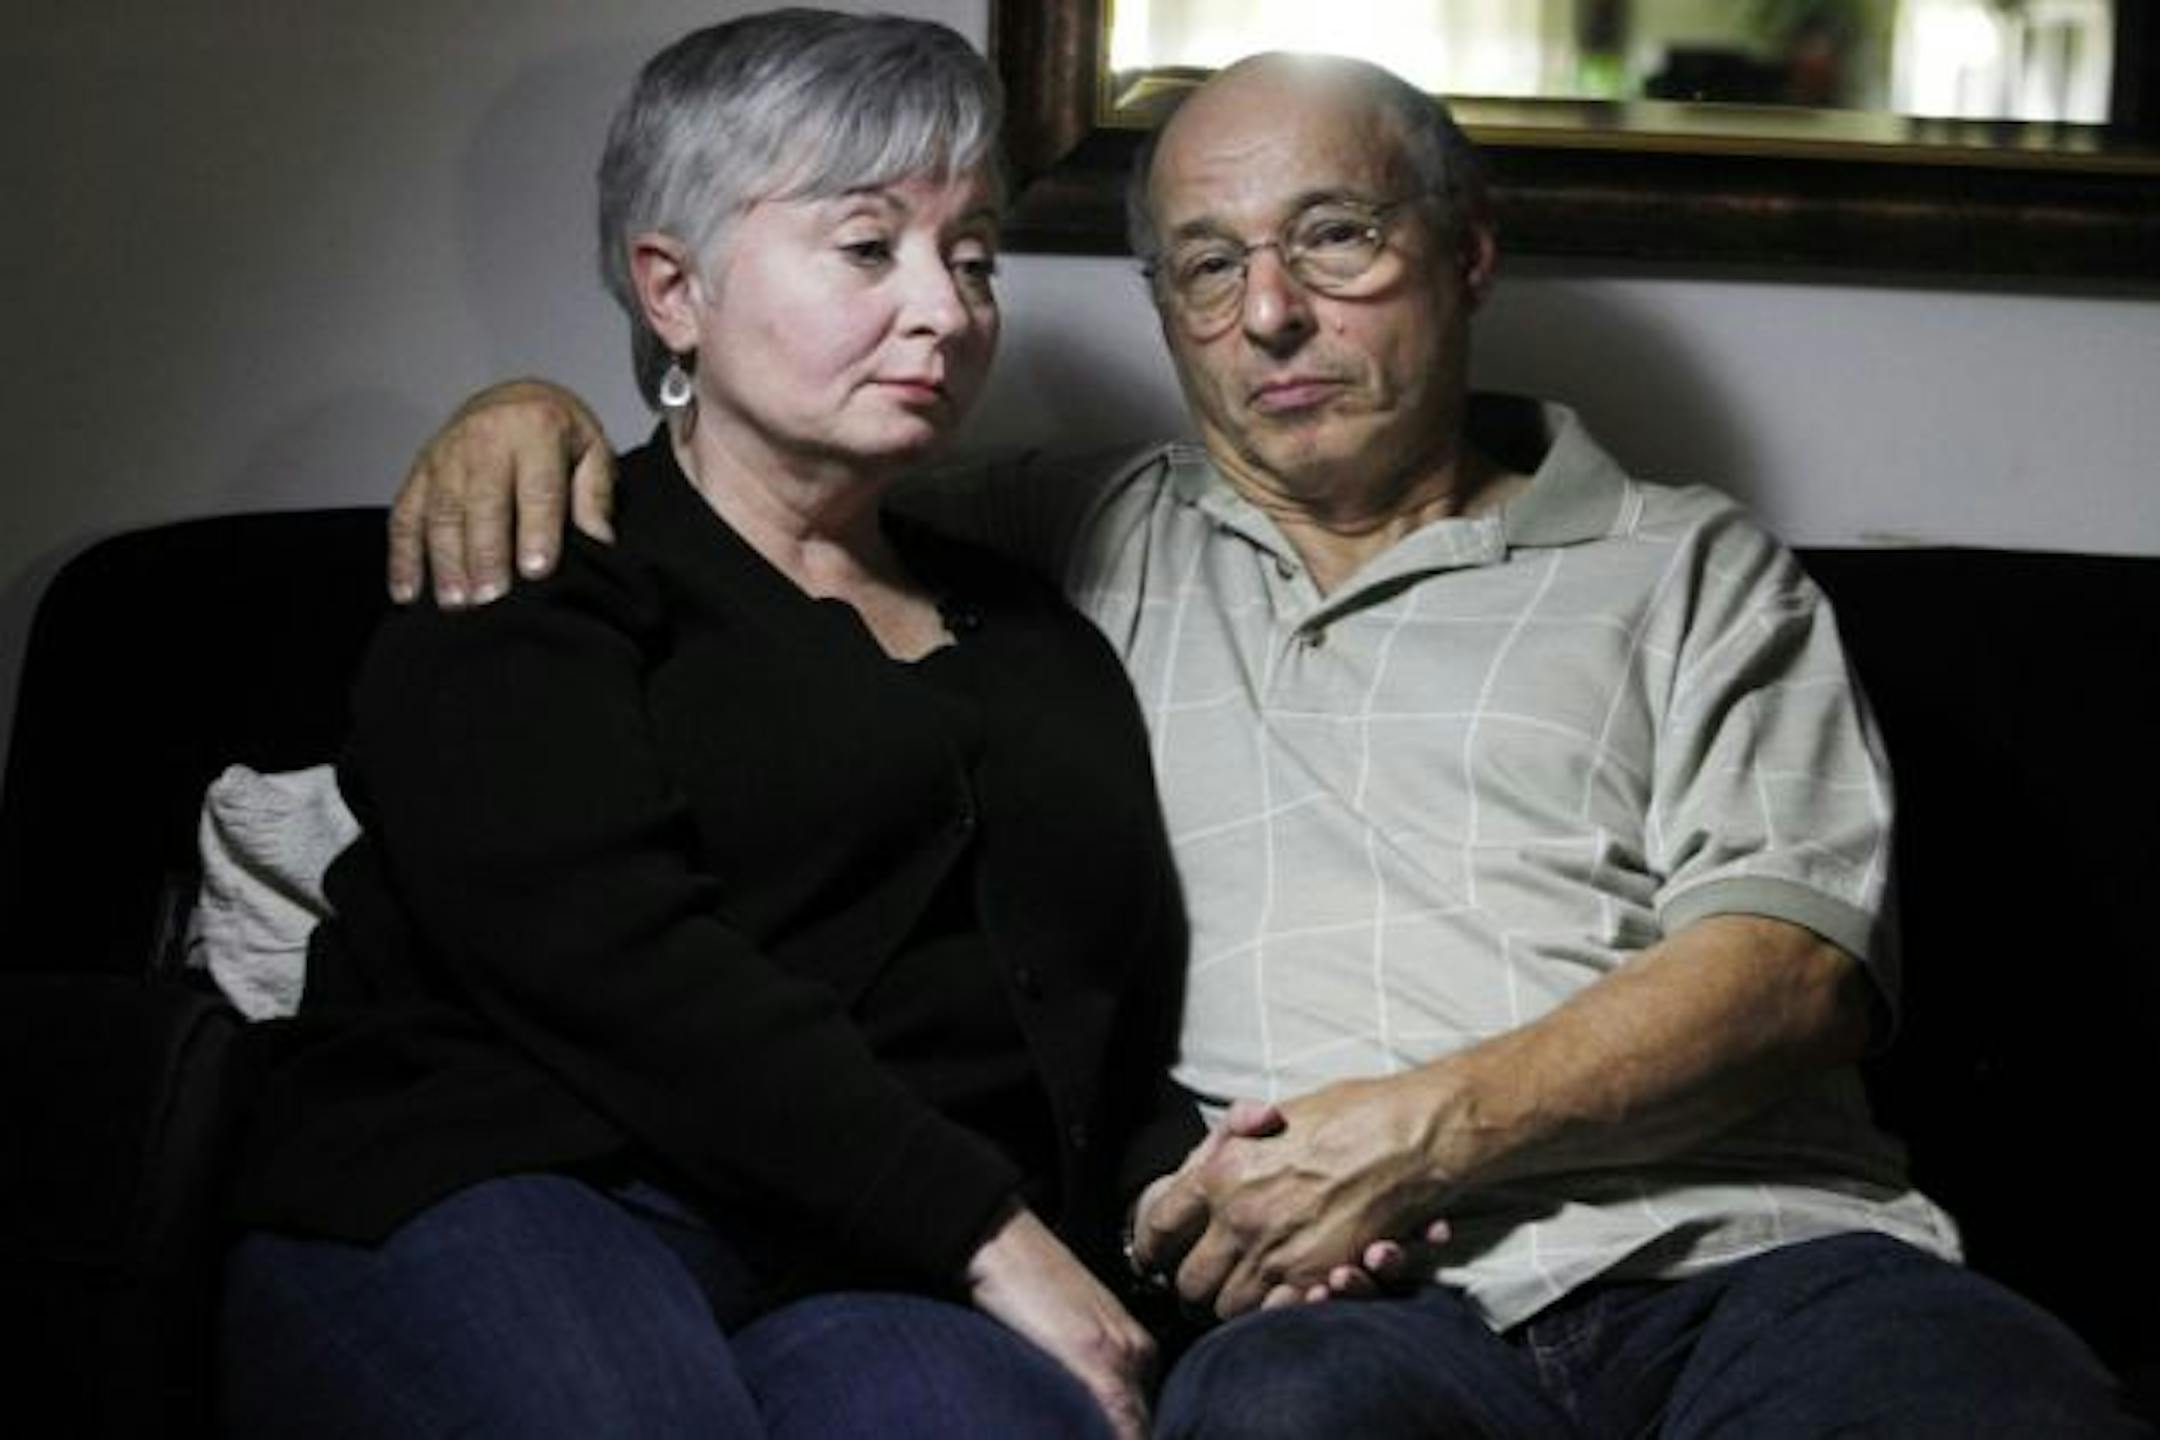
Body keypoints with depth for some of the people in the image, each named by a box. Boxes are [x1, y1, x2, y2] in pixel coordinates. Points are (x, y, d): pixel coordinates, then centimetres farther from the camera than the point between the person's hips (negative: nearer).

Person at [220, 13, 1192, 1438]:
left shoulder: (1037, 648, 27)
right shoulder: (526, 590, 8)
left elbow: (1128, 1031, 25)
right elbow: (607, 954, -9)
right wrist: (987, 1229, -13)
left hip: (891, 1282, 3)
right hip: (500, 1208, -2)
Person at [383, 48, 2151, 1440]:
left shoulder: (1686, 570, 20)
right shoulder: (1079, 550, 27)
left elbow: (1794, 951, 5)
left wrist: (1435, 1124, -10)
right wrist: (530, 405, 13)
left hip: (1739, 1244, 1)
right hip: (1320, 1297, 0)